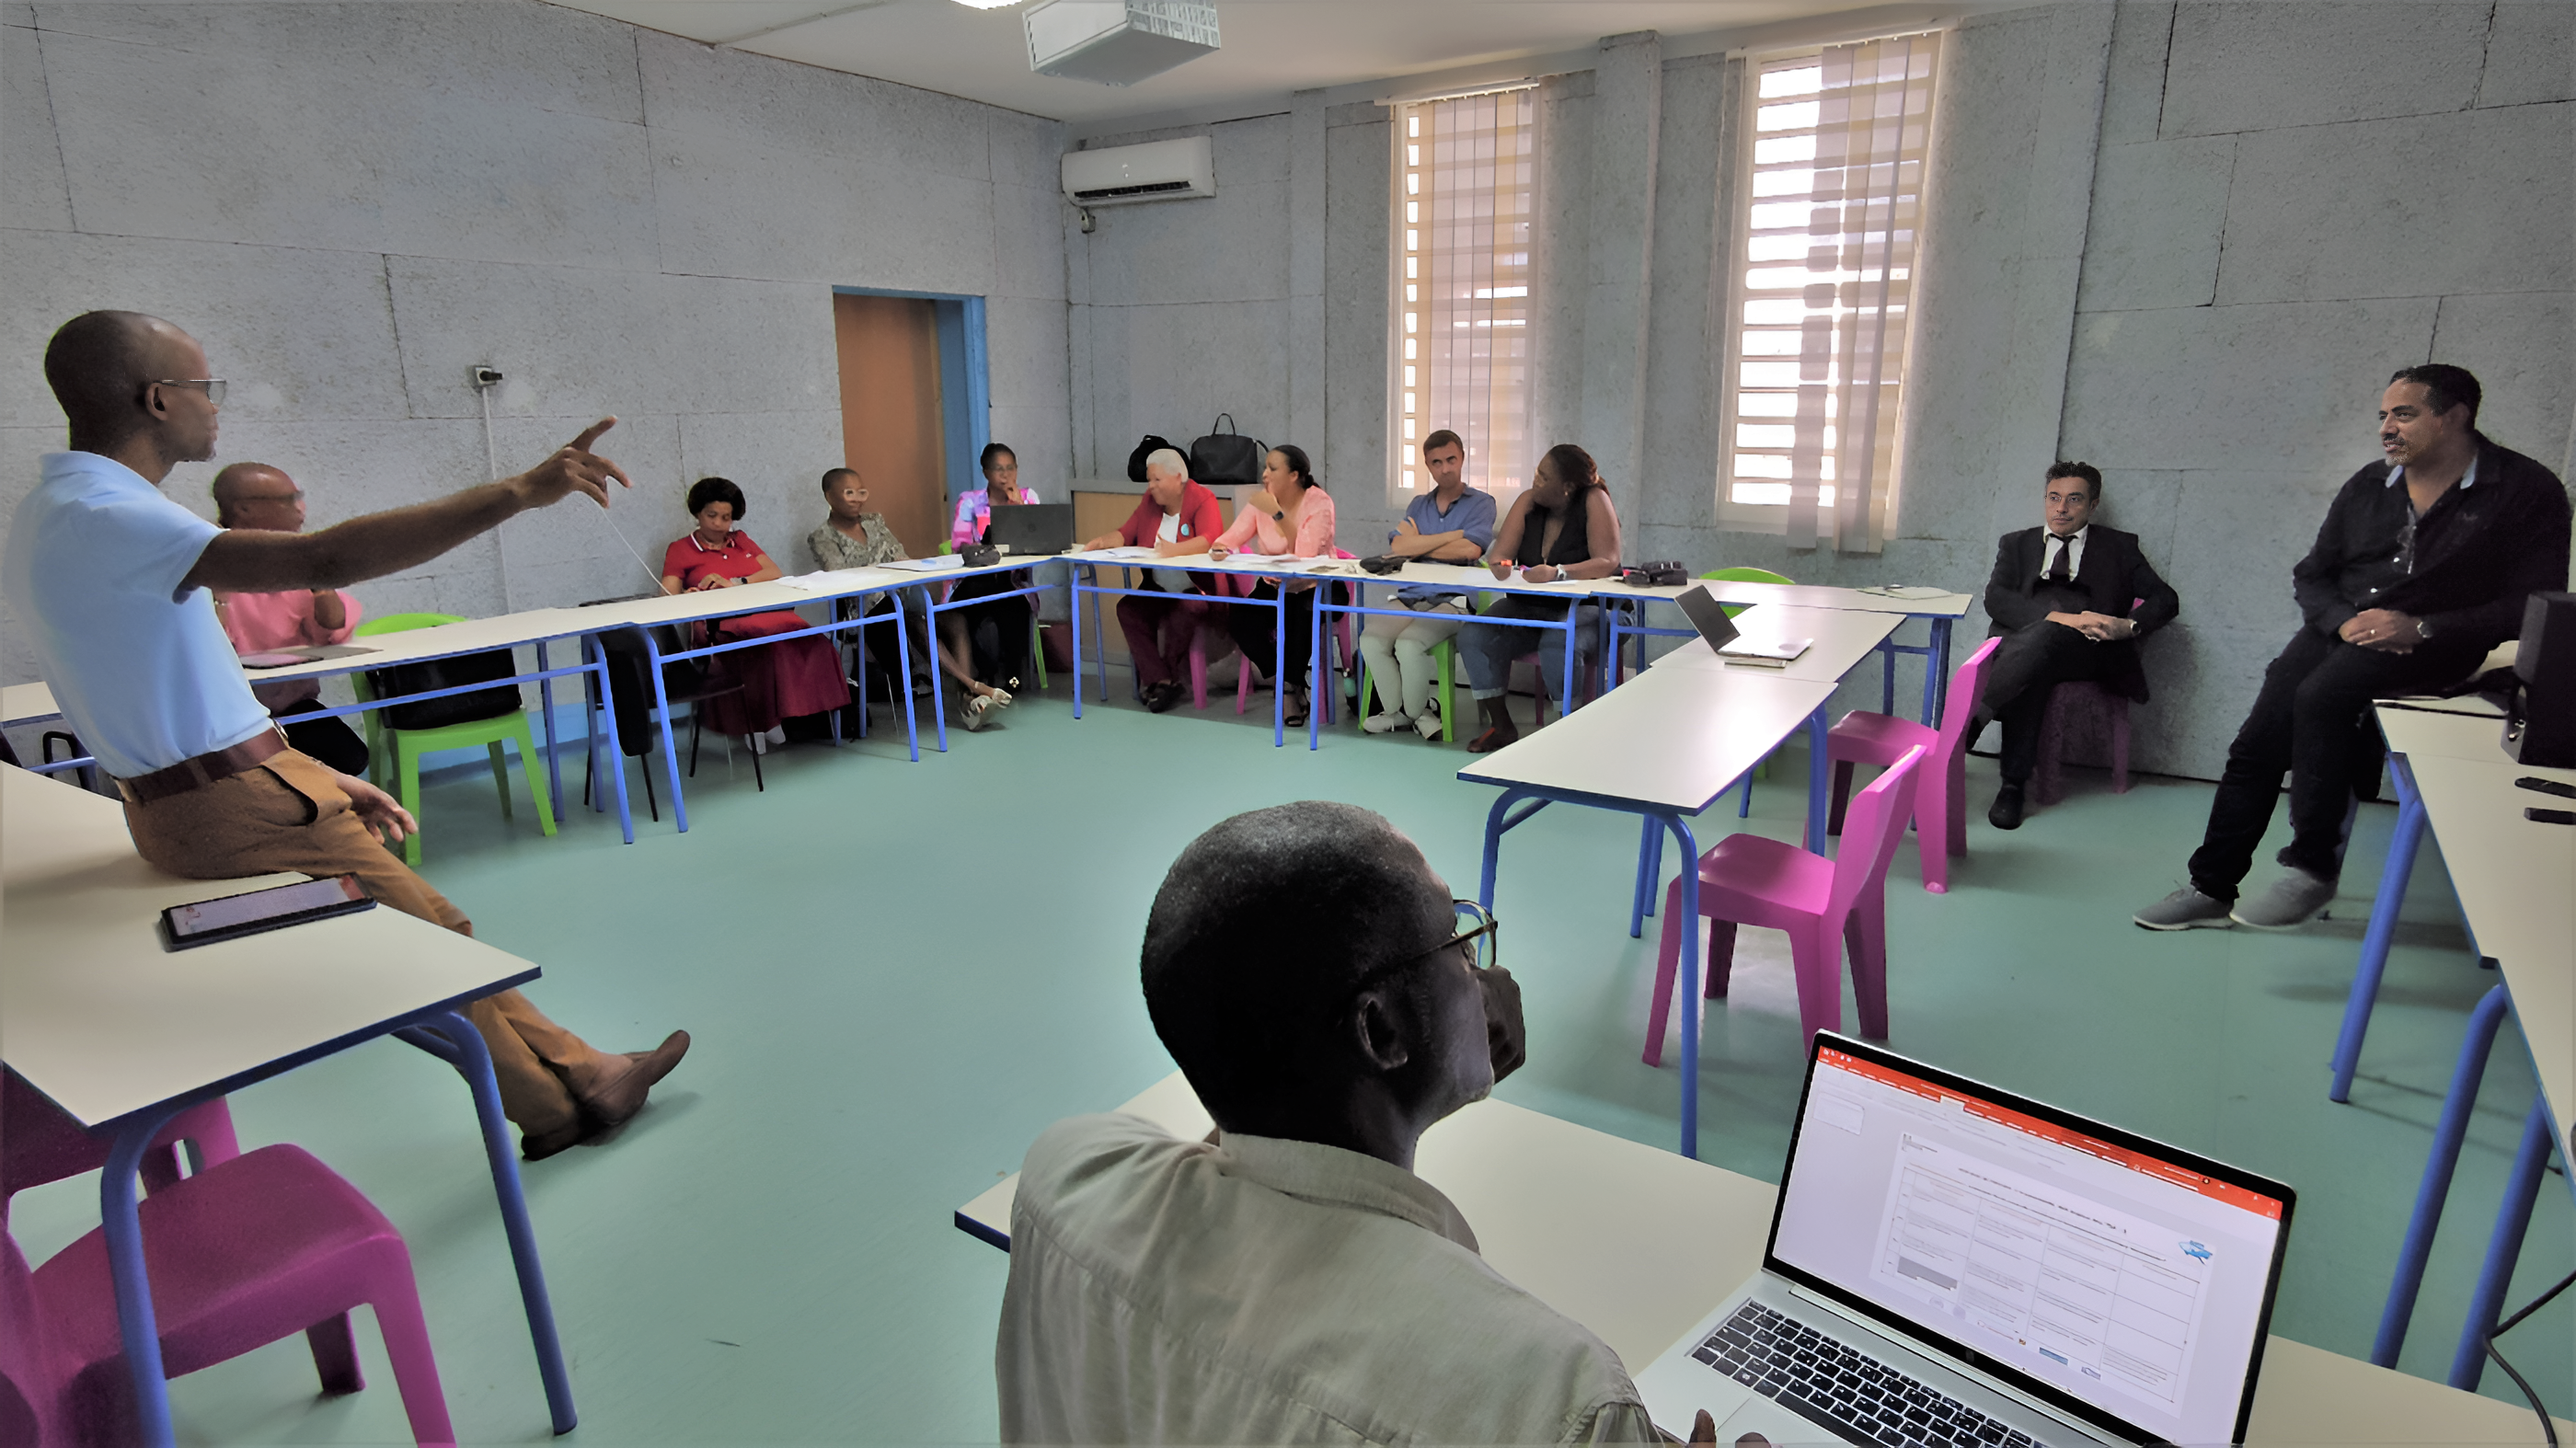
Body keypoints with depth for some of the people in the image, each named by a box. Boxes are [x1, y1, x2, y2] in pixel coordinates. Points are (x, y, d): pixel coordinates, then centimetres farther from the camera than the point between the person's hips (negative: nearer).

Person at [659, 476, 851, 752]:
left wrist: (734, 583, -5)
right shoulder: (680, 550, 16)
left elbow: (775, 573, 11)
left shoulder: (741, 539, 26)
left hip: (770, 614, 4)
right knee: (770, 644, -38)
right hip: (726, 627, -4)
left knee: (812, 642, -30)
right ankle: (758, 722, -25)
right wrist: (687, 598, -20)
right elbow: (667, 600, 4)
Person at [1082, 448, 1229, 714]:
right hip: (1158, 589, 6)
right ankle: (1161, 681, -23)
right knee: (1127, 608, -18)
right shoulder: (1150, 501, 10)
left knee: (1184, 610, -35)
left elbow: (1209, 540, -26)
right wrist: (1102, 541, -11)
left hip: (1197, 590, -6)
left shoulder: (1202, 499, -10)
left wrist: (1175, 550, -42)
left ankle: (1154, 680, -15)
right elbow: (1125, 533, 10)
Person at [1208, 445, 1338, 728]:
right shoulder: (1260, 501, 0)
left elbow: (1305, 553, -27)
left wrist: (1276, 513, -28)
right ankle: (1287, 684, -3)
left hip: (1315, 589, -4)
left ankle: (1292, 687, -11)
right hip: (1274, 587, 5)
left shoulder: (1319, 502, -13)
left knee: (1298, 617, -36)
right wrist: (1219, 549, -28)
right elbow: (1229, 539, -4)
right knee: (1239, 617, -22)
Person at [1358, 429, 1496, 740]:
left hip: (1451, 601, -4)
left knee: (1409, 644, -31)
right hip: (1409, 597, 5)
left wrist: (1419, 545, 1)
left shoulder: (1481, 502, 6)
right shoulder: (1418, 505, 20)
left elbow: (1469, 551, -12)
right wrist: (1455, 533, -4)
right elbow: (1398, 547, 0)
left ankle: (1418, 712, -3)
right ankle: (1397, 711, -2)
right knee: (1371, 640, -23)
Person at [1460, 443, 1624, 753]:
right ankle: (1501, 726, -6)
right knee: (1475, 637, -20)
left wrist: (1558, 572, -35)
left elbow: (1608, 562, -21)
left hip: (1582, 608, -5)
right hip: (1527, 606, 5)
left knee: (1557, 646, -38)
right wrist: (1501, 565, -27)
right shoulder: (1528, 501, 1)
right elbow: (1499, 554, -1)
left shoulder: (1594, 500, -12)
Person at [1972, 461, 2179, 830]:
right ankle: (2012, 786, -36)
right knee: (2030, 673, -38)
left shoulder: (2119, 547, 25)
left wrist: (2128, 626, -12)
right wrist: (2060, 617, -13)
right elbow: (1995, 598, 5)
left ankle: (1967, 726, -40)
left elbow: (2165, 599, 12)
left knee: (2042, 637, -39)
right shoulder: (2016, 544, 26)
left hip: (2088, 648, -1)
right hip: (2022, 643, 1)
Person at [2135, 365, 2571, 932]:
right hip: (2340, 630, 5)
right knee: (2255, 746, -13)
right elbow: (2310, 575, 14)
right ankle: (2212, 889, -4)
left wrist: (2421, 629, -20)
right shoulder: (2367, 486, 11)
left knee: (2321, 694, -34)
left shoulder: (2528, 491, -3)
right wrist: (2344, 621, -7)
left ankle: (2313, 870, -22)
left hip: (2432, 645, -5)